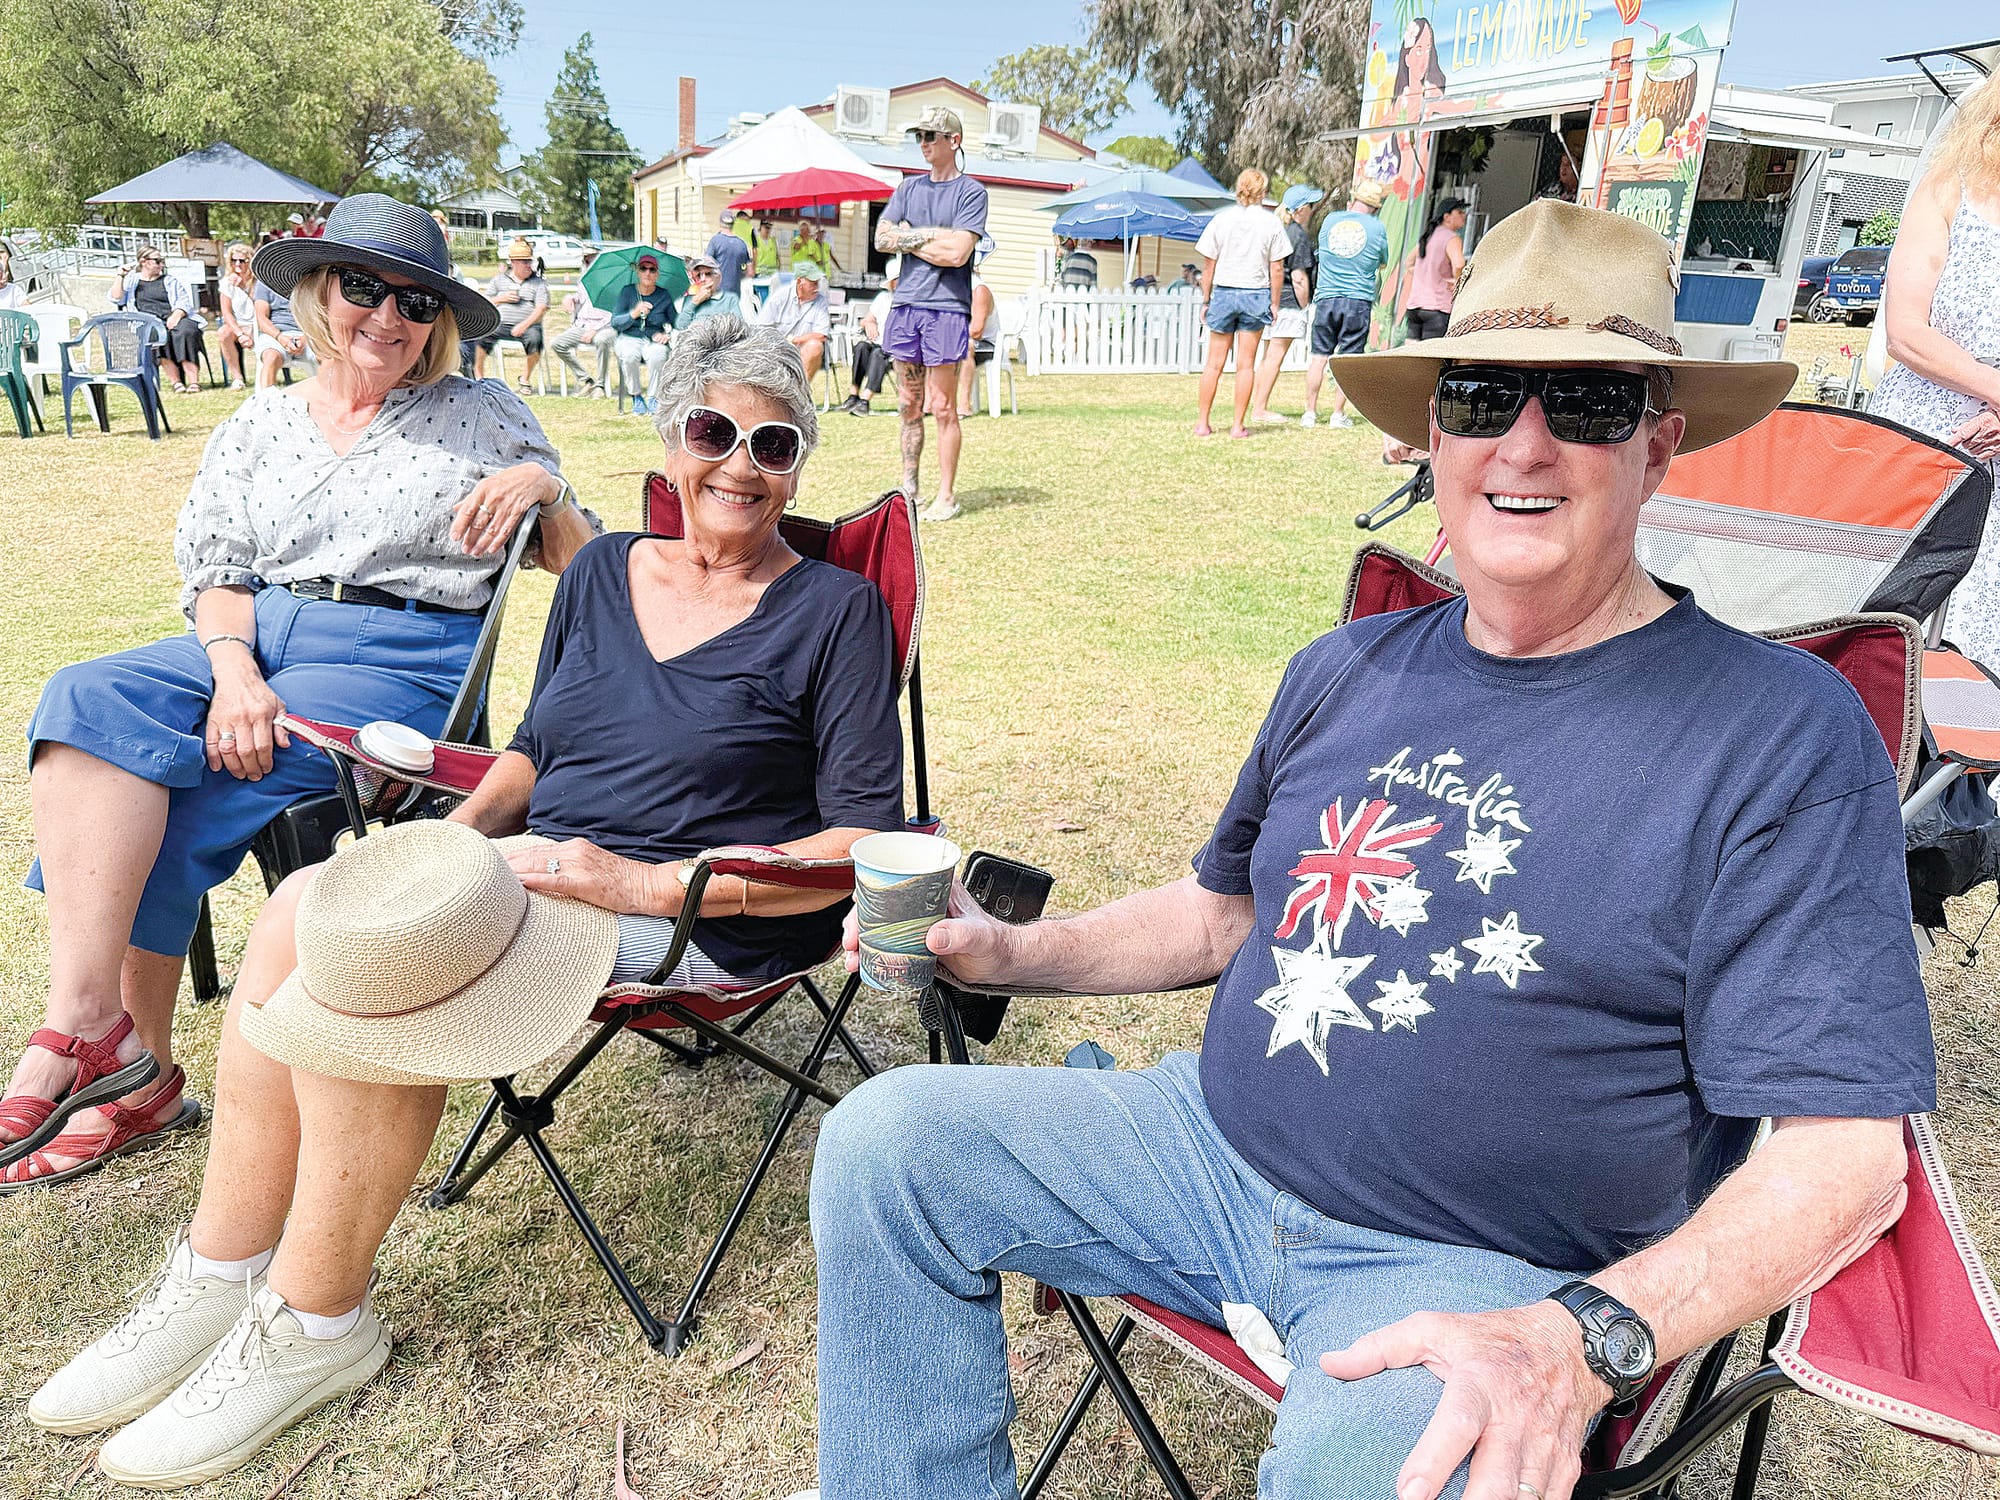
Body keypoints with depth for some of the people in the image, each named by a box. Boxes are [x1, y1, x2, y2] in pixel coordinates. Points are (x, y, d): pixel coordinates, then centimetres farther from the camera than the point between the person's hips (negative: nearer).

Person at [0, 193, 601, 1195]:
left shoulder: (484, 419, 7)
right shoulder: (257, 426, 16)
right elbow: (213, 576, 10)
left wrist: (546, 489, -14)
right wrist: (234, 669, -11)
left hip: (402, 662, -4)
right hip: (255, 639, 5)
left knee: (167, 794, -23)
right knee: (88, 702, -24)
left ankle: (110, 1048, -9)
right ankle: (112, 1045, -25)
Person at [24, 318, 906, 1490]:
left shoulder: (836, 611, -6)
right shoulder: (604, 570, 13)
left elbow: (866, 849, -12)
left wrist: (650, 886, -19)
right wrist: (465, 832, 0)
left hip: (692, 915, -6)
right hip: (546, 860, 6)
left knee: (362, 980, -23)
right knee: (302, 913, -18)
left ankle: (315, 1324, -4)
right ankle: (222, 1276, -4)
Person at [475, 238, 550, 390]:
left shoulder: (538, 282, 11)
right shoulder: (499, 280, 18)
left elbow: (541, 309, -2)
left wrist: (524, 325, -17)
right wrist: (501, 299, -1)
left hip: (527, 325, -1)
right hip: (500, 324, 2)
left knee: (535, 338, -35)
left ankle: (525, 379, -13)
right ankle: (478, 377, -9)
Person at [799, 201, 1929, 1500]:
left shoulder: (1784, 730, -10)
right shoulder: (1349, 672, 8)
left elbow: (1847, 1153, -13)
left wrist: (1584, 1340, -27)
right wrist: (1009, 951, 4)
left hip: (1486, 1273, -5)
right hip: (1219, 1145, 6)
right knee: (886, 1139, -5)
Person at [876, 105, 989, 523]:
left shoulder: (971, 191, -1)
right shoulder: (908, 188, 17)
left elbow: (957, 252, -14)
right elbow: (882, 239, 5)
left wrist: (910, 239, -3)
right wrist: (933, 236, -5)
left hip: (946, 307, -5)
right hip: (905, 303, 5)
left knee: (942, 408, -4)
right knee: (909, 405, 9)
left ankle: (947, 495, 2)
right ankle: (908, 487, 16)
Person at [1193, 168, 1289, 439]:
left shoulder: (1221, 219, 0)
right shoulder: (1271, 222, -2)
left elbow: (1208, 265, 0)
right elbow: (1277, 269, -2)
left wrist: (1206, 299, 8)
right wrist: (1274, 303, 7)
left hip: (1224, 293, 1)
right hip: (1256, 295, -1)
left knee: (1214, 363, 7)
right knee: (1246, 364, 4)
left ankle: (1202, 423, 7)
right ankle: (1238, 426, 4)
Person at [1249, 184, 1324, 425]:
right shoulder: (1300, 235, -13)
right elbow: (1298, 277, -16)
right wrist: (1304, 306, -9)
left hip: (1269, 297, 9)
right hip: (1289, 303, -9)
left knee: (1267, 355, 15)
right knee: (1276, 355, -6)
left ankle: (1256, 403, 19)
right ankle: (1260, 410, -5)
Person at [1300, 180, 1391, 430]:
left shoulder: (1331, 220, 6)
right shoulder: (1377, 228, 1)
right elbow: (1383, 263, 15)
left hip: (1326, 297, 2)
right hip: (1359, 300, -1)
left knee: (1319, 356, 7)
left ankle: (1310, 412, 7)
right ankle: (1338, 414, 3)